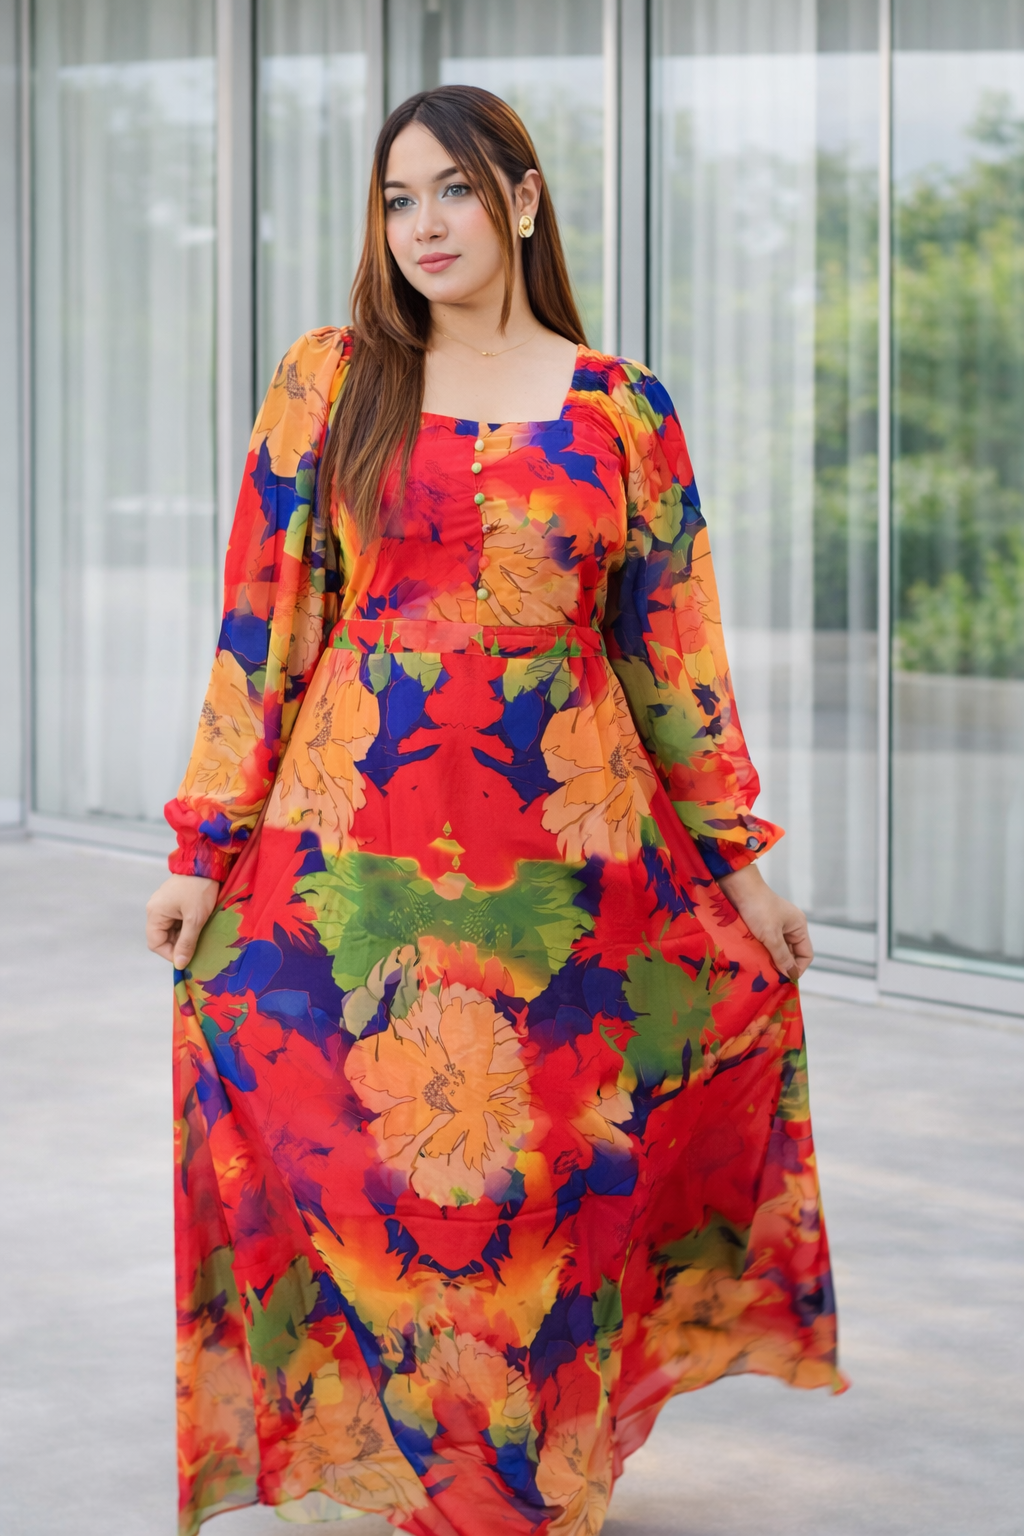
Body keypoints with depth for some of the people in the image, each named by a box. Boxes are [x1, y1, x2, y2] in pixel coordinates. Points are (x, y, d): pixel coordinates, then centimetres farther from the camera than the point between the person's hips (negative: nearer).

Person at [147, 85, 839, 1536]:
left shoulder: (621, 411, 4)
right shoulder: (328, 382, 4)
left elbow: (672, 652, 8)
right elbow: (264, 624, 3)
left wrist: (740, 866, 8)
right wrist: (206, 848, 0)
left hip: (567, 847, 0)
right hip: (354, 845, 0)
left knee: (550, 1169, 4)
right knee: (367, 1157, 0)